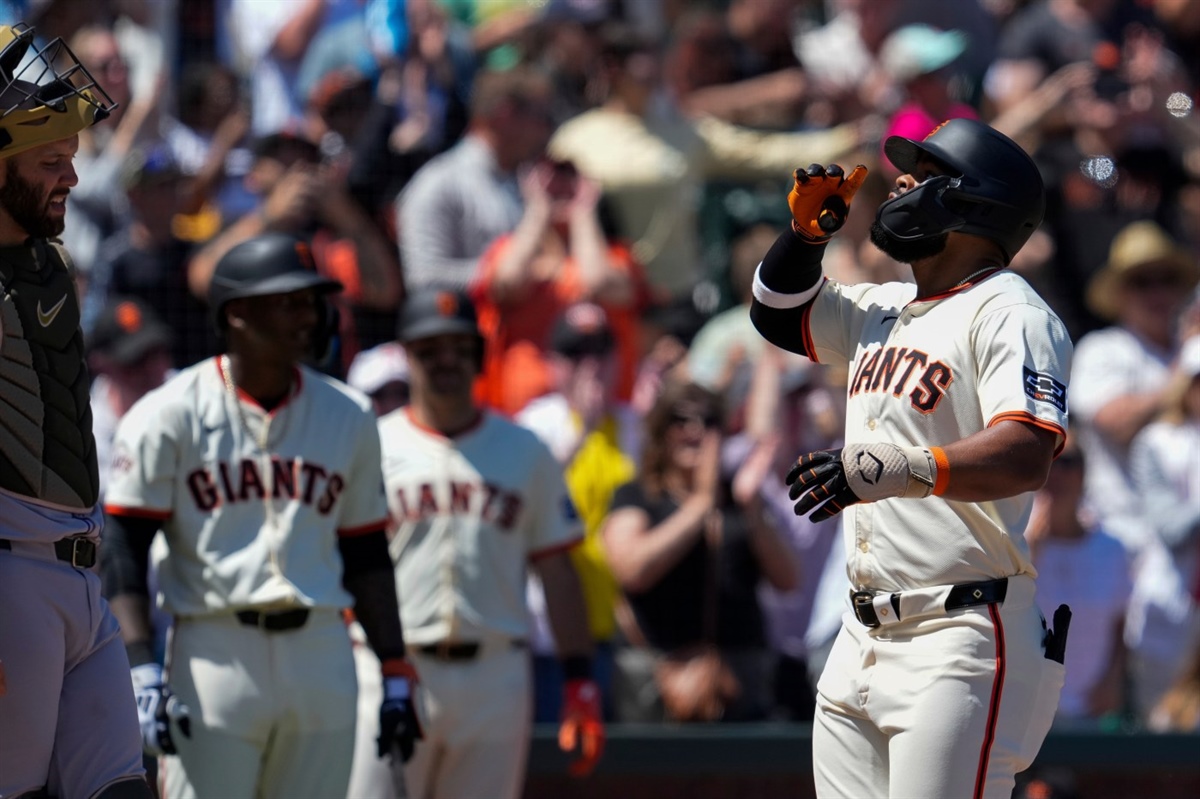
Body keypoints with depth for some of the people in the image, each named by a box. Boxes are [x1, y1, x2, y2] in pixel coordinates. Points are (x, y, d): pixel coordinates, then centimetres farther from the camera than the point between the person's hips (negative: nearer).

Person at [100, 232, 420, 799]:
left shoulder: (347, 417, 12)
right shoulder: (170, 416, -2)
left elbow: (365, 555, 18)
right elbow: (121, 548, -6)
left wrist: (395, 675, 13)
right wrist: (141, 672, -17)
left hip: (321, 655, 4)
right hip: (214, 654, -4)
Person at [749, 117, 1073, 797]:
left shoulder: (1009, 312, -8)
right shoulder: (883, 312, 19)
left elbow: (1027, 455, -23)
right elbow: (780, 313, 34)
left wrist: (903, 468, -38)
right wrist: (807, 230, 15)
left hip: (963, 642, -9)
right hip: (863, 641, 9)